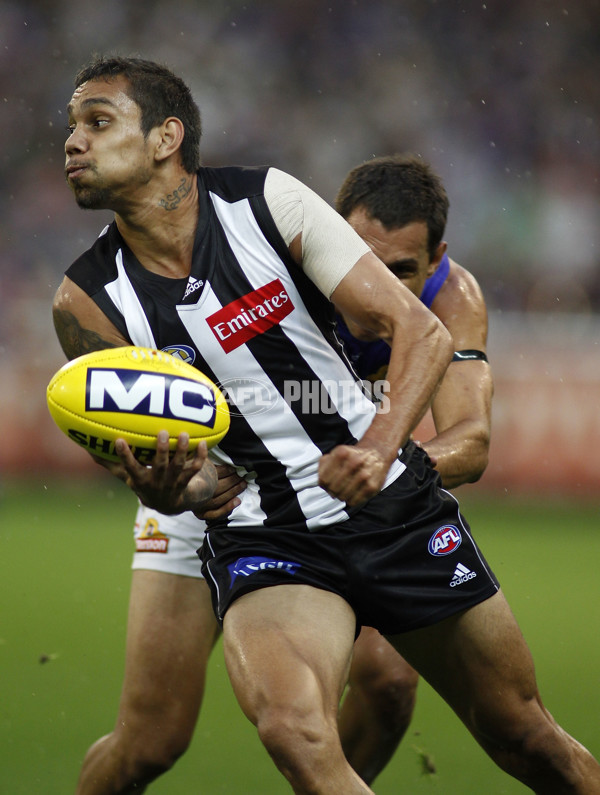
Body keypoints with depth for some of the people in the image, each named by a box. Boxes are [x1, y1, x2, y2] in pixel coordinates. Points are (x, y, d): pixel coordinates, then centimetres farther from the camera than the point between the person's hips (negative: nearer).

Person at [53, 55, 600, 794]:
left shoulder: (268, 200, -10)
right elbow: (159, 462, -2)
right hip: (261, 538, -1)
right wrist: (172, 488, -26)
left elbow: (422, 332, -11)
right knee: (293, 731, -31)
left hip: (396, 506, 1)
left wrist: (376, 451, -27)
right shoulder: (88, 302, -7)